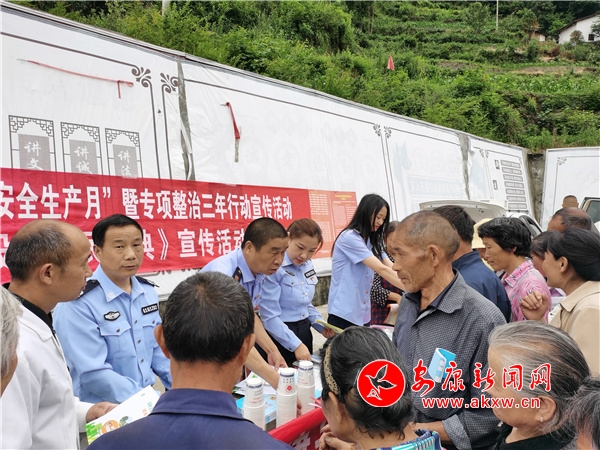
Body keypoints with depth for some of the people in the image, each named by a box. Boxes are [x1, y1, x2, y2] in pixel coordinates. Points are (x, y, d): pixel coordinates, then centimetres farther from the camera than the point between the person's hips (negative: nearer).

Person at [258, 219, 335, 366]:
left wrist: (322, 326, 4)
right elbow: (270, 317, -21)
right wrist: (295, 344, -23)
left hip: (304, 333, 7)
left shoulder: (308, 265, 4)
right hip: (280, 337, -7)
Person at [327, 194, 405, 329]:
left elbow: (392, 268, 4)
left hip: (362, 313, 8)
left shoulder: (372, 241, 14)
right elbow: (382, 269, -20)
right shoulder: (349, 237, -15)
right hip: (345, 314, -8)